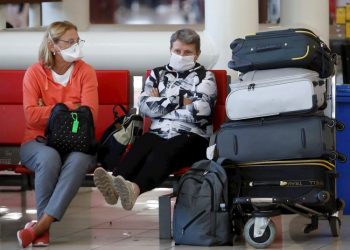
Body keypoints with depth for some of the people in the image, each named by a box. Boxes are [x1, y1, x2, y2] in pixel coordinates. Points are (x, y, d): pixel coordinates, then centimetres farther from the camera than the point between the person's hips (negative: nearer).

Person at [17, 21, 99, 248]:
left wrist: (49, 111, -11)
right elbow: (32, 116, -12)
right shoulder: (34, 73, 0)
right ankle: (44, 227, -29)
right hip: (39, 141, -1)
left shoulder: (85, 72, 3)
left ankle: (41, 225, -39)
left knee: (79, 160, -36)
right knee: (49, 157, -38)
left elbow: (89, 114, -9)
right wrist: (70, 108, -10)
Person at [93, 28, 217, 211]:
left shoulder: (205, 77, 13)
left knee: (163, 151, -37)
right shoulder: (158, 74, 23)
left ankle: (134, 188, -67)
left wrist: (161, 104, 5)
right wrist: (180, 101, 2)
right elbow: (145, 106, 7)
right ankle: (114, 184, -62)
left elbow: (199, 111, -5)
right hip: (158, 134, 3)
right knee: (141, 145, -33)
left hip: (191, 137, -3)